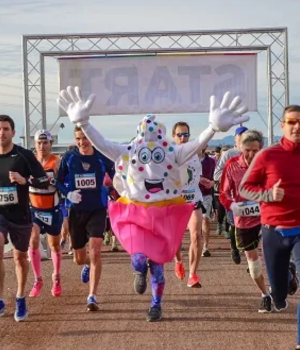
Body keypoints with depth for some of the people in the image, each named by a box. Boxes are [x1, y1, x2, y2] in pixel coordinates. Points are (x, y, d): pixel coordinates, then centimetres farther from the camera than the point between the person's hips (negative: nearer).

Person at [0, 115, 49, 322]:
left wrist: (24, 180, -25)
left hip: (20, 215, -1)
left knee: (20, 257, 13)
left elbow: (45, 182, -10)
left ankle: (20, 299, 34)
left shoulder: (24, 155, -9)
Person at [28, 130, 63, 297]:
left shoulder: (57, 162, -11)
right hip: (34, 209, 2)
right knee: (33, 242, -13)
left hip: (53, 210, -2)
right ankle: (38, 280, 1)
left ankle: (56, 277, 33)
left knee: (55, 245, 13)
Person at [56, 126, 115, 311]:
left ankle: (92, 297, -7)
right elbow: (59, 181, 4)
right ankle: (88, 265, 51)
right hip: (76, 211, 2)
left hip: (98, 210, -2)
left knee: (95, 253, -17)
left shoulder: (102, 158, -7)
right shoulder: (68, 157, -5)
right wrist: (68, 193, -13)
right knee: (79, 258, 13)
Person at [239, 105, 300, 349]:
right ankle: (279, 300, 55)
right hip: (274, 231, 0)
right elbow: (245, 187, 0)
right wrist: (268, 194, -17)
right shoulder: (267, 155, -4)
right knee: (276, 282, 15)